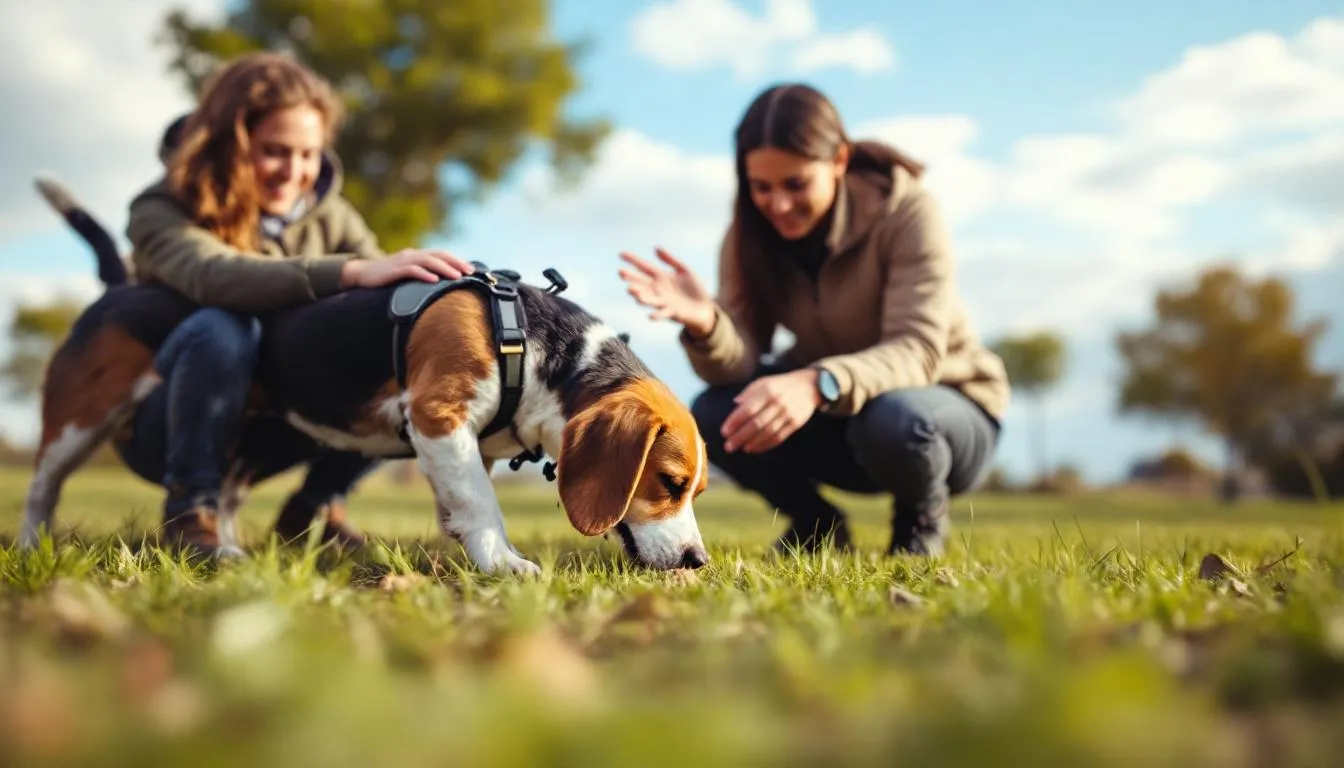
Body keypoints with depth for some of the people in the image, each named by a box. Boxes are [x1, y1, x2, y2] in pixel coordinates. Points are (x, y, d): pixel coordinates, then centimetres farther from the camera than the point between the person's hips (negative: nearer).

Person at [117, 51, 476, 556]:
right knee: (222, 329, -36)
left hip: (273, 425, 4)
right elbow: (213, 275, -39)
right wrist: (351, 272, -53)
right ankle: (190, 509, -16)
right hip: (168, 426, -4)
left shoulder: (326, 215, -1)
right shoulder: (162, 213, -16)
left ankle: (313, 507, -1)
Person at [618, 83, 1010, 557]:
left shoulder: (907, 212, -22)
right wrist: (704, 323, -43)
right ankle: (816, 524, 5)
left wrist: (818, 384, -52)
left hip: (944, 406, -3)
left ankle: (922, 518, -2)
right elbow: (740, 364, -18)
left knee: (892, 421, -38)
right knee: (714, 415, -22)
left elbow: (917, 348, -32)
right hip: (832, 413, 4)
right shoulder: (750, 234, -11)